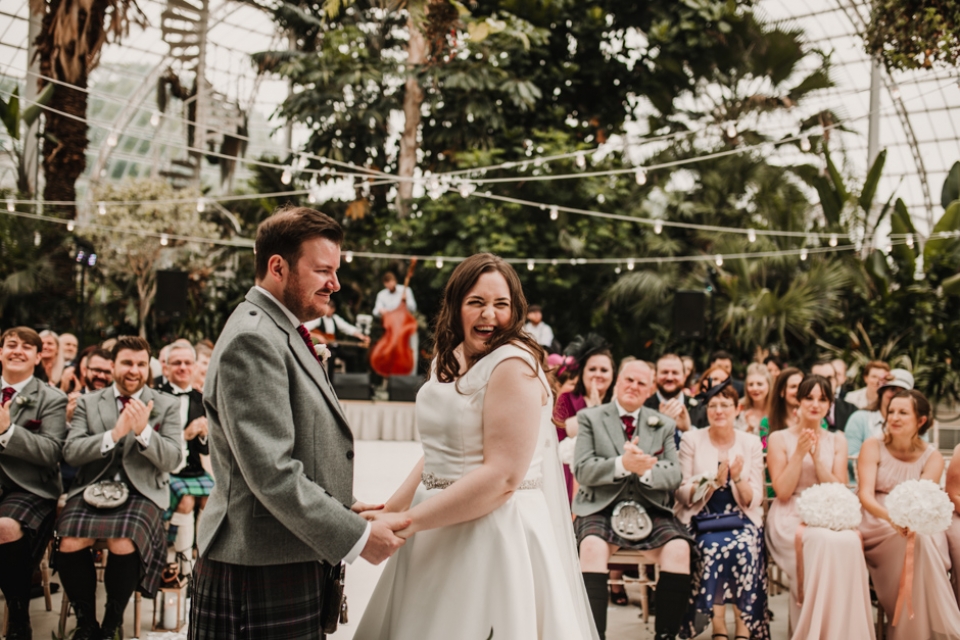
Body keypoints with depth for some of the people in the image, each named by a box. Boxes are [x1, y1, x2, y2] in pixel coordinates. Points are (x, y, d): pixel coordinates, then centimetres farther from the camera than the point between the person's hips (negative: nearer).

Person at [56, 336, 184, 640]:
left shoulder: (167, 406, 8)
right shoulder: (88, 403, 12)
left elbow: (172, 461, 0)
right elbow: (70, 452, 0)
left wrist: (143, 431, -18)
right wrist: (114, 434, -16)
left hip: (141, 492, -2)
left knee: (124, 545, -31)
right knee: (69, 543, -27)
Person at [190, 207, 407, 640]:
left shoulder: (283, 334, 16)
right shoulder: (252, 340, -16)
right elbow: (271, 471, -23)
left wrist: (344, 508, 9)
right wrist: (357, 537, -17)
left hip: (293, 565, 9)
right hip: (262, 575, -9)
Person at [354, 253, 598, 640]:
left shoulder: (515, 365, -16)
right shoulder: (448, 360, 10)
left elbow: (502, 477, -21)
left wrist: (408, 521, -18)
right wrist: (390, 510, 3)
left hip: (495, 531, -8)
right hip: (440, 529, 8)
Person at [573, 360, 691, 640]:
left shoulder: (664, 425, 16)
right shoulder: (591, 418, 7)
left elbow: (673, 476, 6)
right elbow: (582, 470, -4)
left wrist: (646, 470, -17)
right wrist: (622, 464, -21)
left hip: (650, 509, 2)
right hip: (601, 507, -2)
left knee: (679, 549, -26)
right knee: (592, 546, -33)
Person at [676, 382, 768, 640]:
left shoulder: (751, 443, 7)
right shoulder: (691, 440, 3)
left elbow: (753, 501, 3)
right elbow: (683, 495, -1)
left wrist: (738, 478, -16)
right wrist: (714, 481, -16)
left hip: (741, 520, 1)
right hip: (702, 520, -1)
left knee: (743, 547, -30)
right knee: (712, 547, -31)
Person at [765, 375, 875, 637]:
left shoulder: (837, 441, 14)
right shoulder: (779, 438, 5)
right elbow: (782, 492, -3)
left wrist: (816, 457, -7)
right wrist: (799, 454, -12)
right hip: (791, 516, -3)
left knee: (850, 541, -33)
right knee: (824, 541, -36)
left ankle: (844, 630, -22)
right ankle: (816, 632, -25)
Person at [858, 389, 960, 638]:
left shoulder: (932, 457, 2)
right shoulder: (873, 447, -3)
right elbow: (865, 494, -15)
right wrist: (891, 516, -37)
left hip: (917, 525, 2)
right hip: (877, 526, -2)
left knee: (922, 540, -33)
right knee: (916, 542, -31)